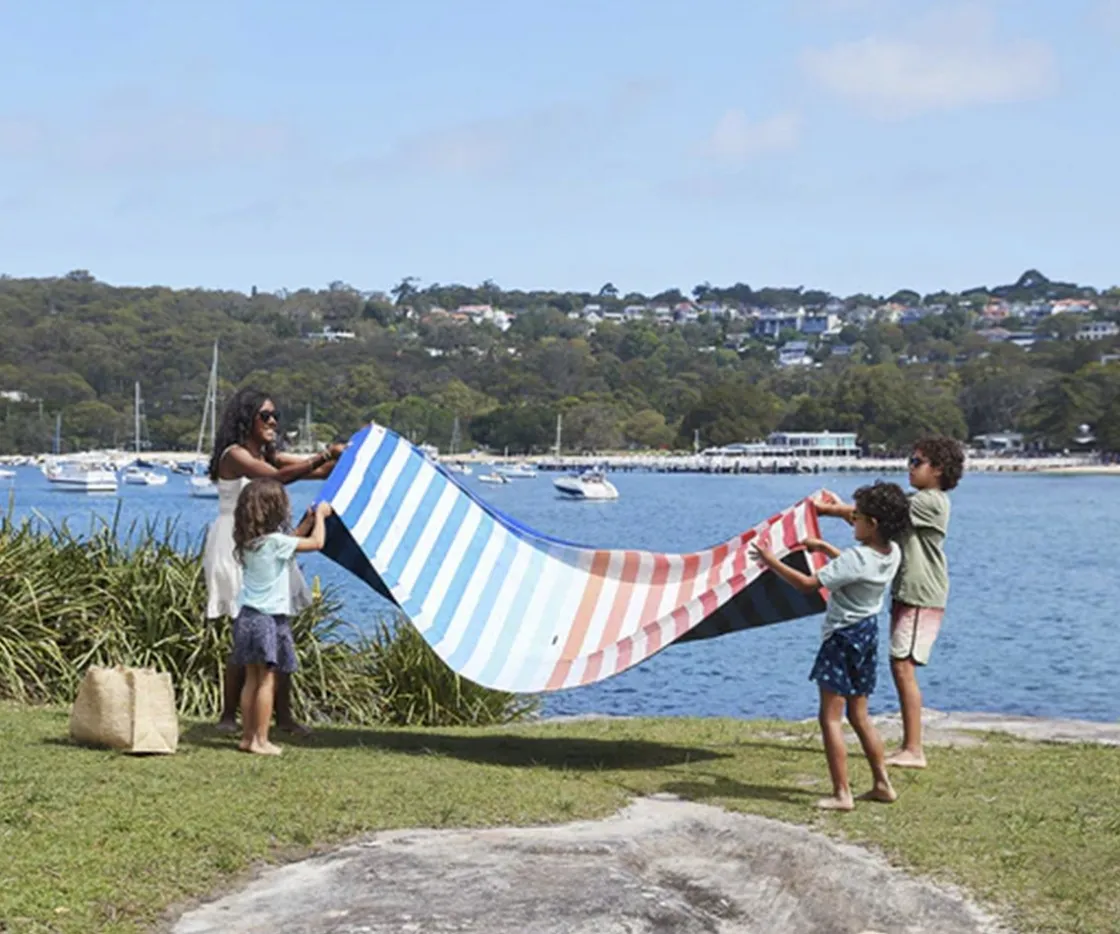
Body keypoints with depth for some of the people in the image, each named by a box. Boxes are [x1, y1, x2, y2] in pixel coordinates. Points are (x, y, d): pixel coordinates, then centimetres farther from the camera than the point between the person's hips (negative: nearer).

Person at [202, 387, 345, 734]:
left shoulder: (268, 455, 14)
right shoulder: (234, 455, -11)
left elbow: (316, 470, 9)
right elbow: (279, 477, -27)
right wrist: (325, 456, -32)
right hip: (236, 550, -8)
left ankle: (283, 715, 7)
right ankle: (228, 716, 4)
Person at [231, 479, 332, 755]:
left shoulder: (248, 542, 8)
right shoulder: (275, 541, -15)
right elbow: (316, 543, -11)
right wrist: (320, 515, 5)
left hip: (248, 616, 8)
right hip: (269, 618, -8)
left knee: (252, 679, 12)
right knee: (267, 680, -3)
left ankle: (247, 736, 16)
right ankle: (260, 740, -2)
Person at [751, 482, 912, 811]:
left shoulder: (857, 559, -25)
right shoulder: (891, 553, 1)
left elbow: (808, 584, -24)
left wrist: (772, 562, -14)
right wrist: (823, 547, 26)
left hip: (843, 638, -9)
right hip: (868, 633, 9)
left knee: (830, 718, -3)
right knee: (859, 716, 18)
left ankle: (842, 794, -4)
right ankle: (882, 784, 21)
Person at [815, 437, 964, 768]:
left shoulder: (930, 501, -12)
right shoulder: (919, 502, 19)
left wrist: (832, 510, -14)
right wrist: (842, 508, 3)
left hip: (922, 597, -10)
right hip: (907, 594, 10)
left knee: (904, 667, -13)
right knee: (899, 667, 10)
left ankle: (914, 750, -12)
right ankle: (908, 746, 15)